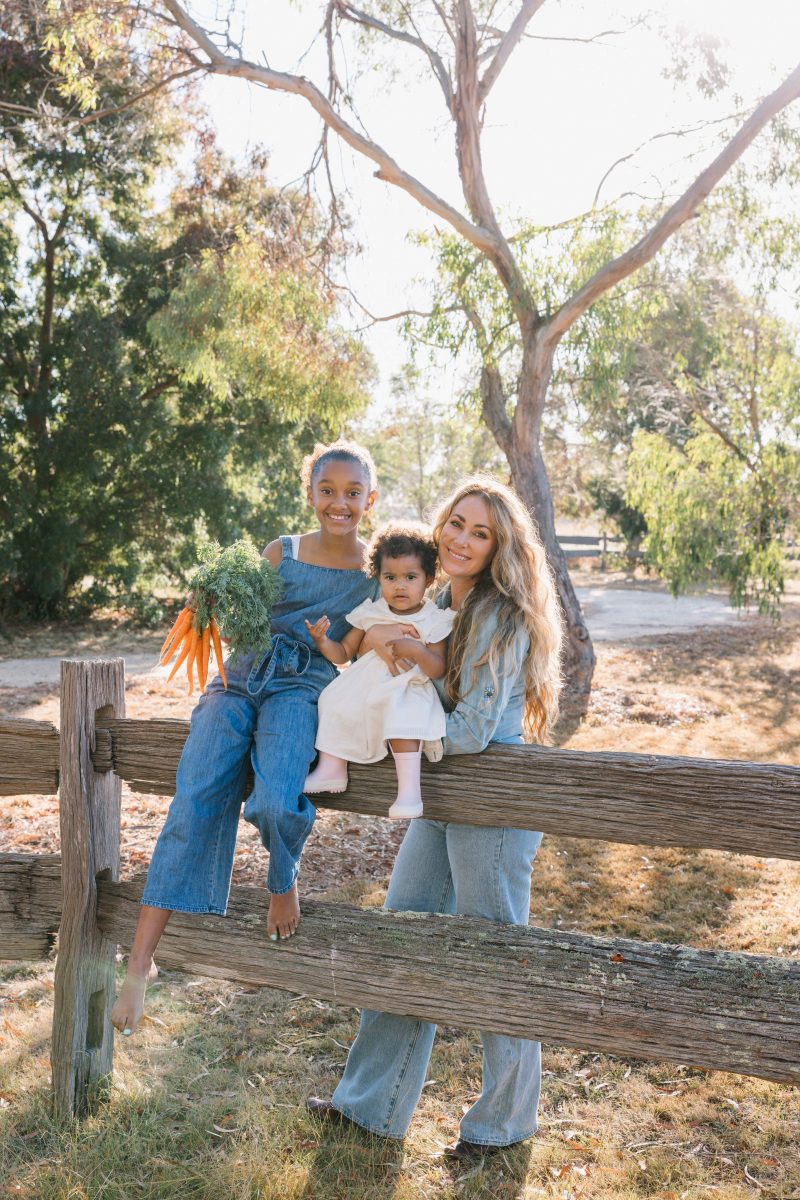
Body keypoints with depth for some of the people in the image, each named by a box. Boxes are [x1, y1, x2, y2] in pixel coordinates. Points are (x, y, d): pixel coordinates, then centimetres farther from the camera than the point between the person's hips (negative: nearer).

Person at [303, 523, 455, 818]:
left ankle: (409, 788, -36)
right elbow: (343, 653, 12)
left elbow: (438, 670, -8)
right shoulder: (370, 613, 8)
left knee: (404, 716, -33)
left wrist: (418, 651, -27)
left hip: (409, 691, -5)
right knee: (334, 700, -13)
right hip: (367, 687, 5)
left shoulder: (434, 620, -2)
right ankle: (331, 767, -6)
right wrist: (322, 641, -8)